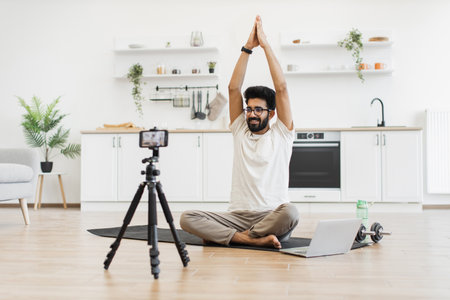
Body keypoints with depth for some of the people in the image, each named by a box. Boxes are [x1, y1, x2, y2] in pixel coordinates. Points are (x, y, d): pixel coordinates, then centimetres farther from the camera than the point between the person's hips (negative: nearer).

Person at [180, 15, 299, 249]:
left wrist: (266, 45, -1)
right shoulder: (240, 132, 14)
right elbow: (233, 88, 8)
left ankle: (222, 236, -21)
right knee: (187, 218, -21)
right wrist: (247, 48, 4)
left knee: (290, 212, -39)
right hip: (237, 216, 3)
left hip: (272, 217, -2)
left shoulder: (281, 134, 6)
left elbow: (281, 88, -2)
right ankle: (255, 239, -27)